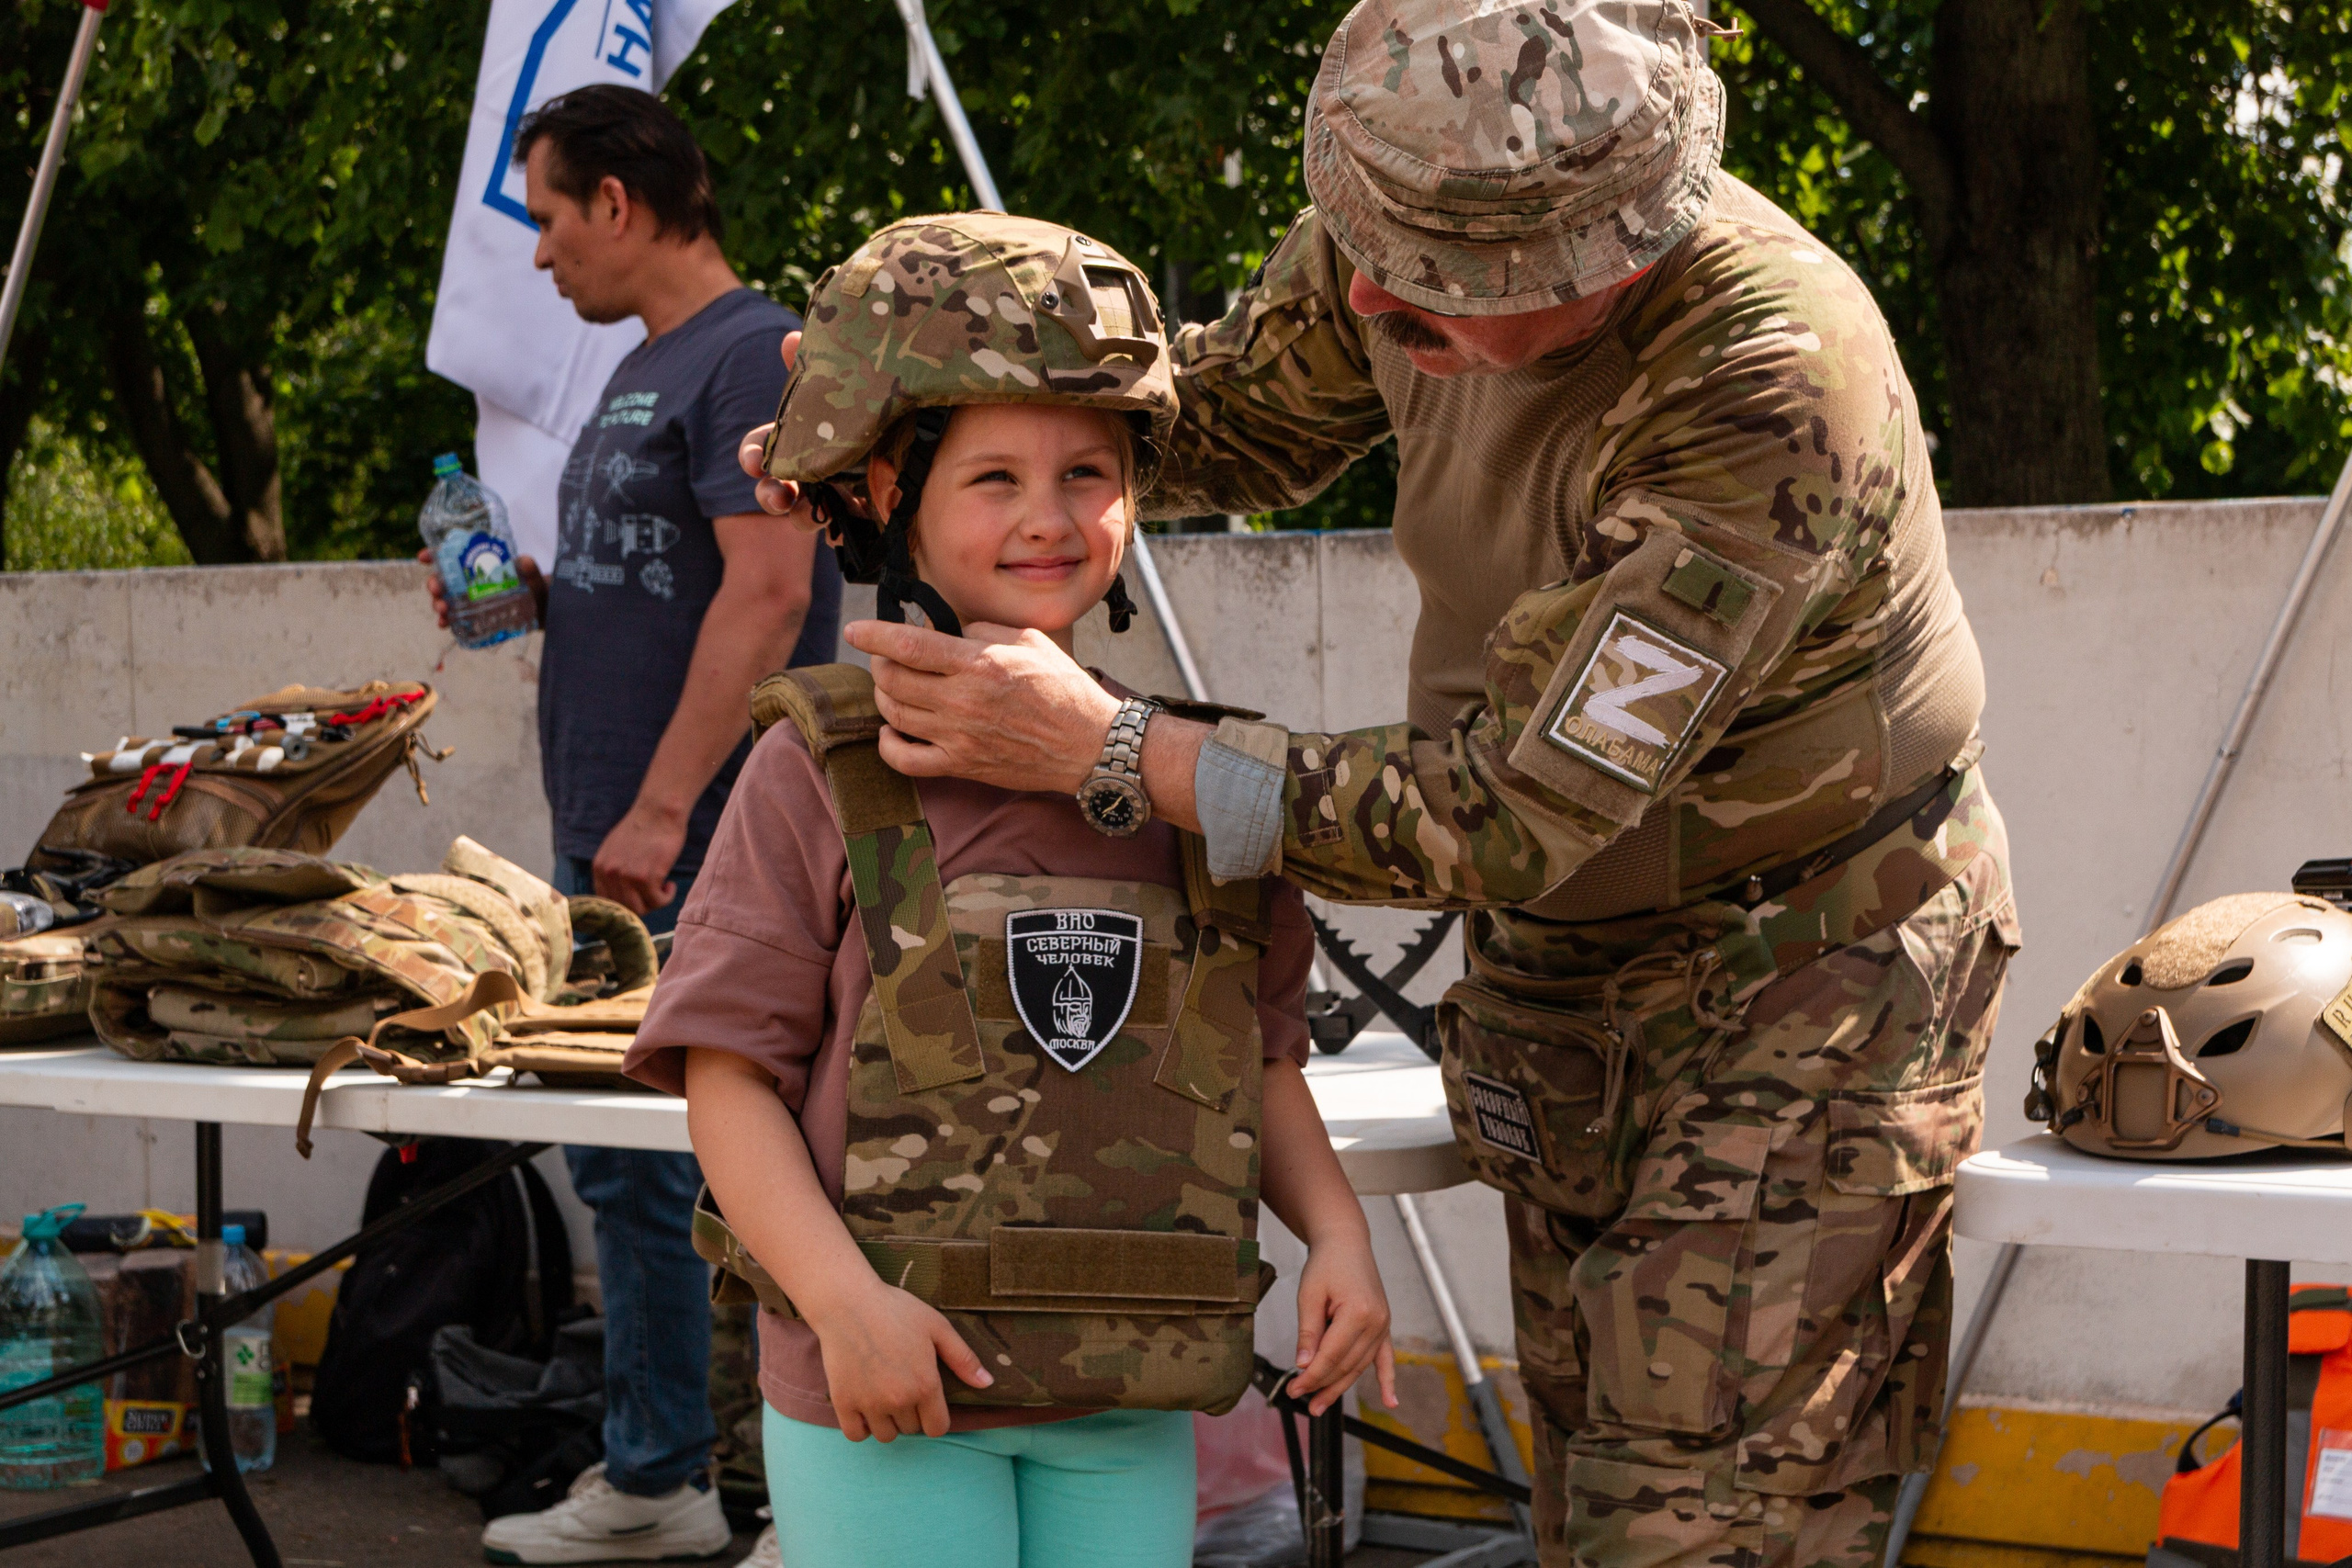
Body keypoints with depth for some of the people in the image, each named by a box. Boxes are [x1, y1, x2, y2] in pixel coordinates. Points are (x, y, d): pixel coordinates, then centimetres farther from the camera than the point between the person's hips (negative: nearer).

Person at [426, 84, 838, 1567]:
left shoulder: (752, 353, -11)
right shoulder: (642, 370, 18)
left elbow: (766, 592, -20)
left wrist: (662, 809, -23)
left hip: (705, 857, -10)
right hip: (612, 848, 10)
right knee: (624, 1166, 15)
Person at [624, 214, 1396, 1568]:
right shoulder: (825, 773, -6)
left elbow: (1266, 1056, 14)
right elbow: (729, 1073, -8)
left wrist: (1338, 1231, -1)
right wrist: (845, 1300, -18)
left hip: (1131, 1404, 4)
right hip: (884, 1399, -4)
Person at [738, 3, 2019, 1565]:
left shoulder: (1769, 390, -33)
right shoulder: (1427, 210, -12)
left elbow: (1513, 807, -32)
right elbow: (1241, 409, 10)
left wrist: (1100, 747, -32)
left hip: (1802, 968, -7)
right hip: (1565, 965, 7)